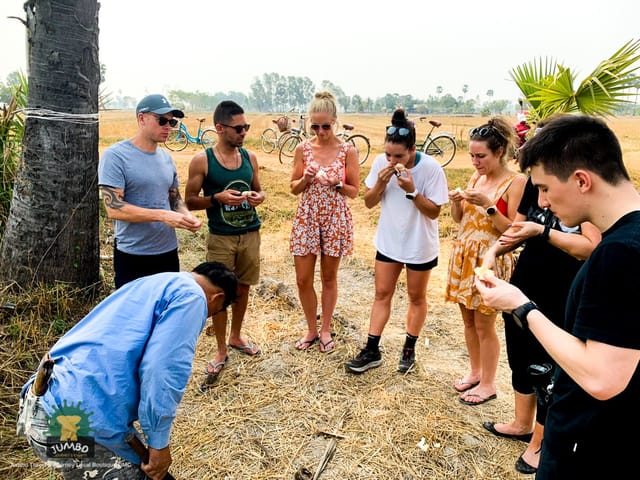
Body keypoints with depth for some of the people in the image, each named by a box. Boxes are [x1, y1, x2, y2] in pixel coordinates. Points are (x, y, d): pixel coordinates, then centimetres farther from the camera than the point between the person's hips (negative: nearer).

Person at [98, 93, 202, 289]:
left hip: (169, 252, 6)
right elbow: (113, 208, -19)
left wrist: (187, 215, -7)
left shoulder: (166, 158, 8)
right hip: (132, 256, -6)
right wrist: (162, 215, -27)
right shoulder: (116, 155, -12)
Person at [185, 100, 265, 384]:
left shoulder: (250, 157, 4)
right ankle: (221, 352, 20)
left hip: (251, 233, 4)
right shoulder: (202, 161, -8)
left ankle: (235, 337, 37)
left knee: (243, 287, 15)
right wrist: (218, 198, -21)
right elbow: (190, 201, -5)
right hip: (221, 237, -4)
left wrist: (258, 197, -7)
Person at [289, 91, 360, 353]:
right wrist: (306, 179, -16)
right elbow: (294, 188, 5)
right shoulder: (303, 148, 1)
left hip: (335, 219, -2)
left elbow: (354, 191, -2)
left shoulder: (348, 150, -5)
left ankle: (325, 329, 29)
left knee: (329, 278, 11)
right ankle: (311, 329, 26)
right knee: (303, 280, 5)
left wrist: (336, 184, -21)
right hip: (306, 218, 2)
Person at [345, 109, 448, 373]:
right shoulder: (381, 162, -11)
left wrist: (411, 190, -30)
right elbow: (369, 203, -3)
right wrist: (380, 183, -22)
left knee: (416, 297, 12)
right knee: (382, 294, 8)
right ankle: (372, 350, 17)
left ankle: (409, 349, 31)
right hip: (388, 241, 3)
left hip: (420, 245, -3)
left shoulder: (431, 168, -21)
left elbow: (434, 211, -17)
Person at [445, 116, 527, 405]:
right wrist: (456, 202, -7)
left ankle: (488, 384, 21)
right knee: (468, 320, 16)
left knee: (484, 325, 4)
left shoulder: (516, 182, -12)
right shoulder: (476, 177, 8)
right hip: (463, 254, 7)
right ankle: (475, 372, 34)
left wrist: (488, 205, -23)